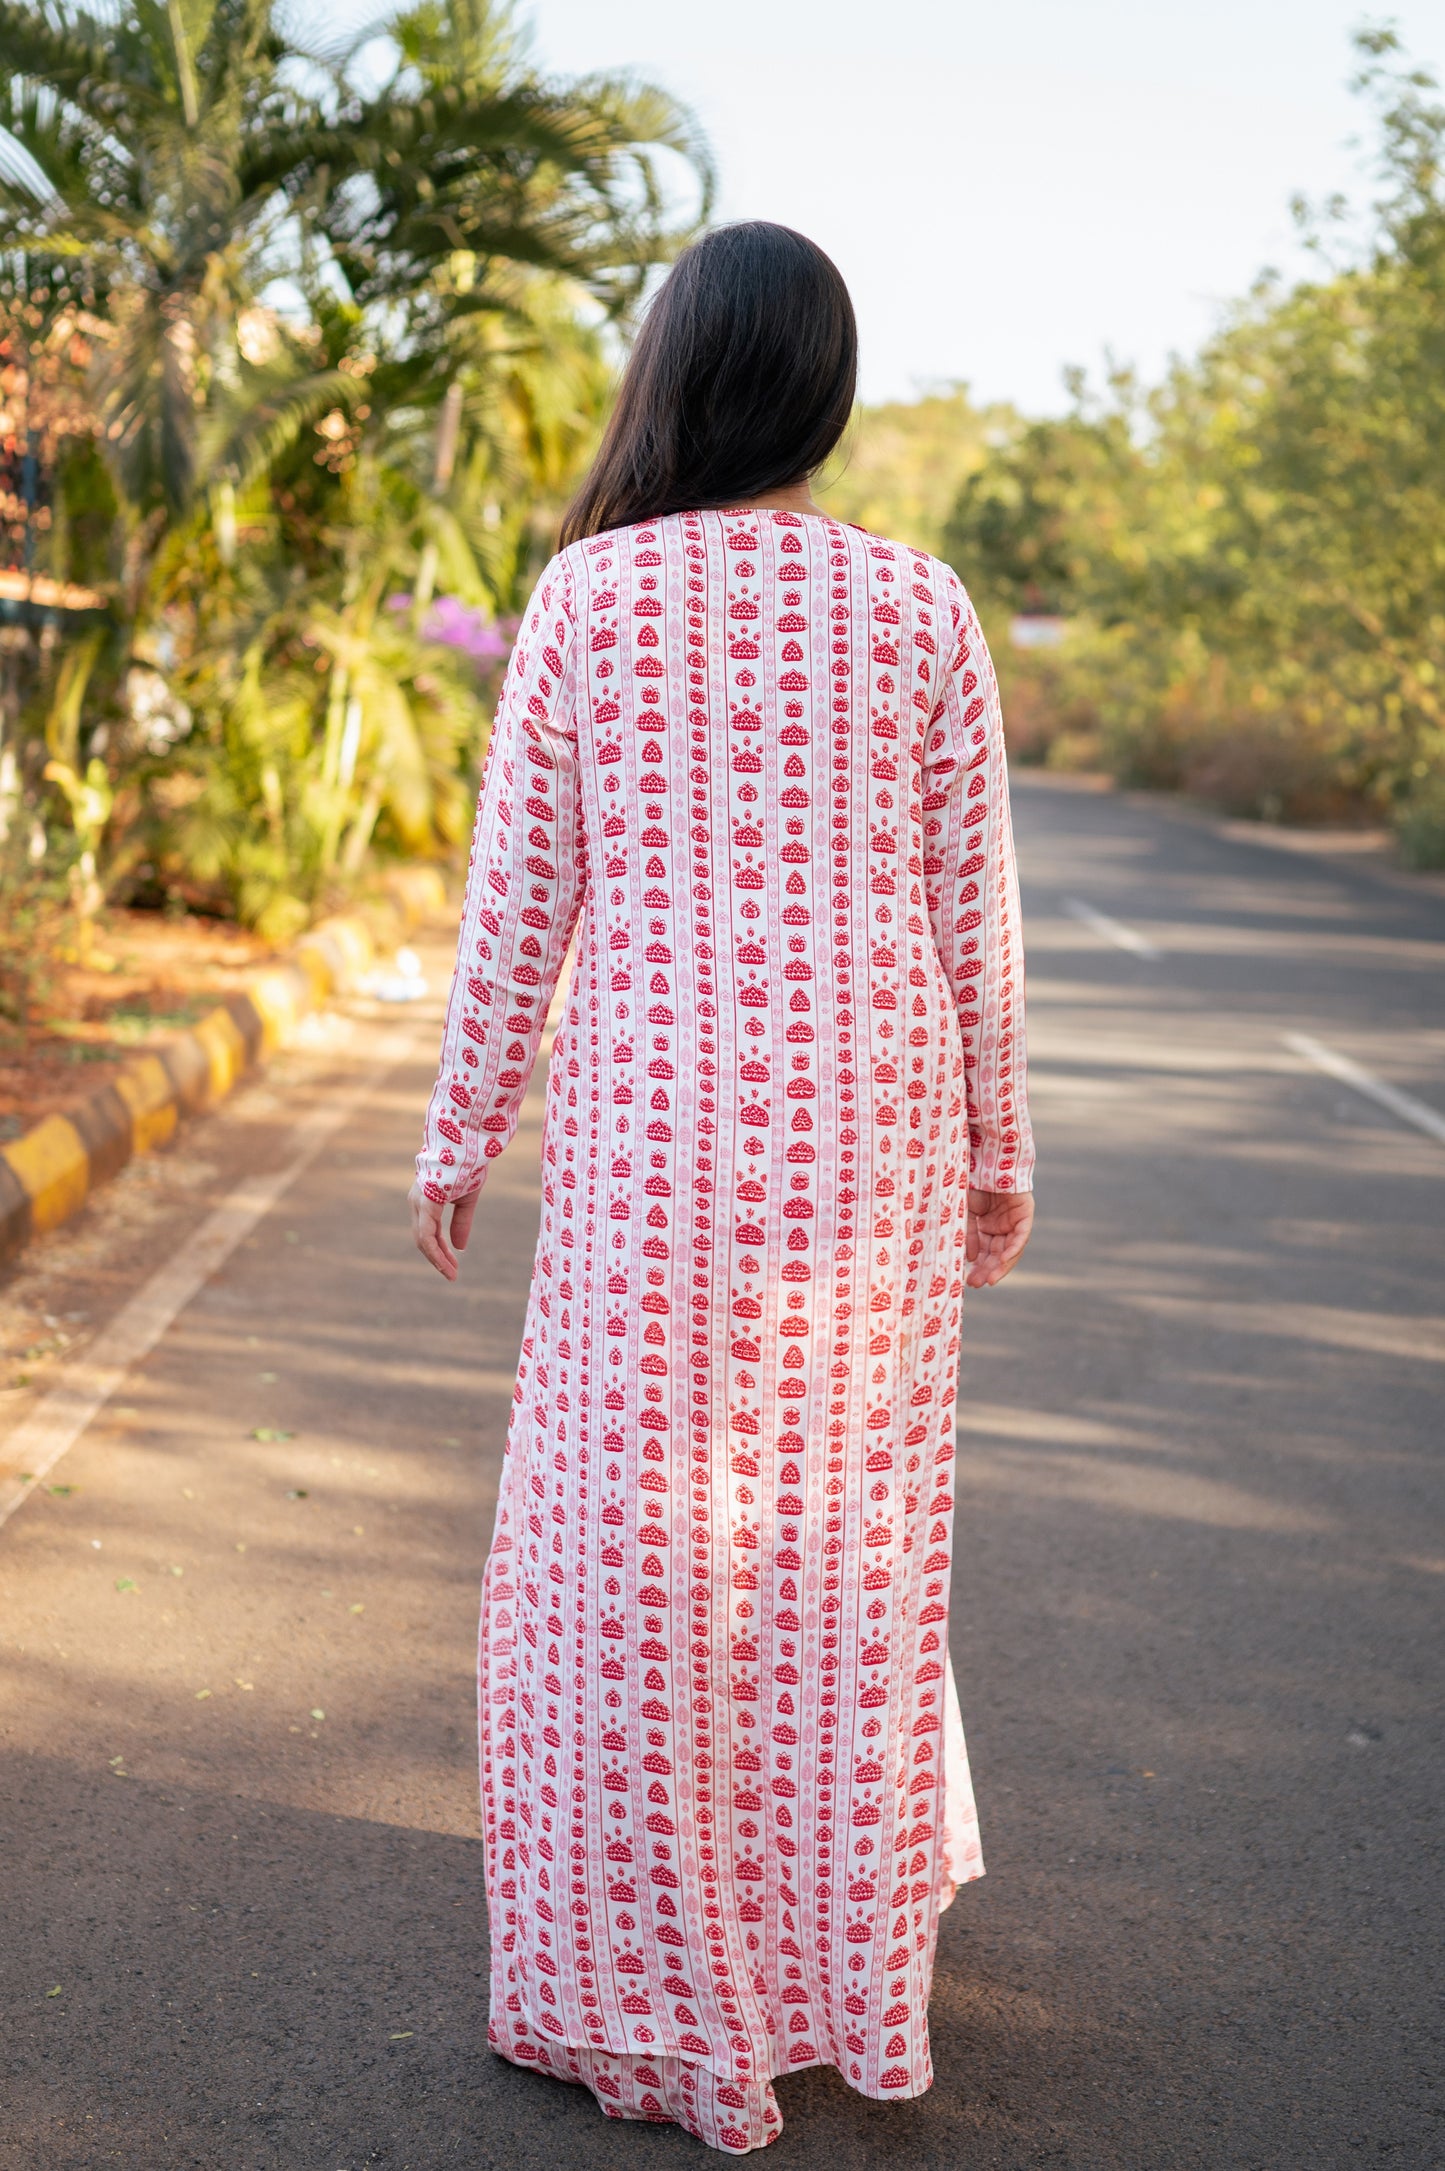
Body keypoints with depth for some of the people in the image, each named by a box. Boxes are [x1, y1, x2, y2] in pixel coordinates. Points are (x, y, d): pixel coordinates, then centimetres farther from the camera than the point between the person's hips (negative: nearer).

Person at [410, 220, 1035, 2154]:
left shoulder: (585, 597, -4)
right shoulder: (920, 605, 0)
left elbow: (515, 898, -3)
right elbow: (971, 906, 1)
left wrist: (460, 1137, 7)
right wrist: (997, 1152, 10)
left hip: (656, 1139, -2)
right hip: (870, 1129, 3)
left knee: (630, 1555, 9)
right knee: (847, 1542, 15)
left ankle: (657, 2002, 18)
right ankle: (847, 1955, 31)